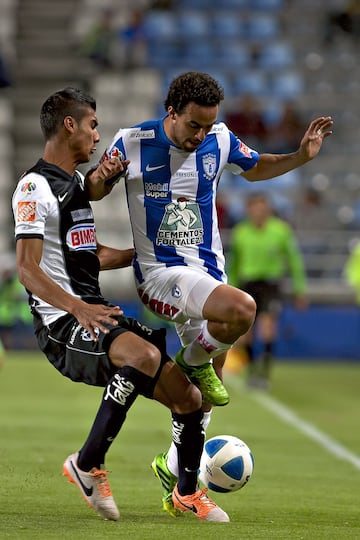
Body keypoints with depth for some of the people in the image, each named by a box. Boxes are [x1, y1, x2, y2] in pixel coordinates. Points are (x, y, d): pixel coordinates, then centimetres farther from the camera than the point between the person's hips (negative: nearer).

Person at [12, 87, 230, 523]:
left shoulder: (75, 183, 20)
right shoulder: (36, 187, -10)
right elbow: (27, 269, -20)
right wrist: (78, 308, -33)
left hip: (97, 315, 9)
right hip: (61, 324, -9)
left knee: (188, 397, 5)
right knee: (144, 355, -36)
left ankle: (188, 492, 31)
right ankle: (87, 466, -23)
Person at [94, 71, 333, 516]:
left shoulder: (220, 140, 1)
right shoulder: (132, 143, -11)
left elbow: (254, 169, 22)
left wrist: (300, 157, 5)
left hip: (208, 270, 6)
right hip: (160, 271, -6)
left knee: (205, 392, 9)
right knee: (241, 309, -33)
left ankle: (174, 467, 29)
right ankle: (194, 359, -3)